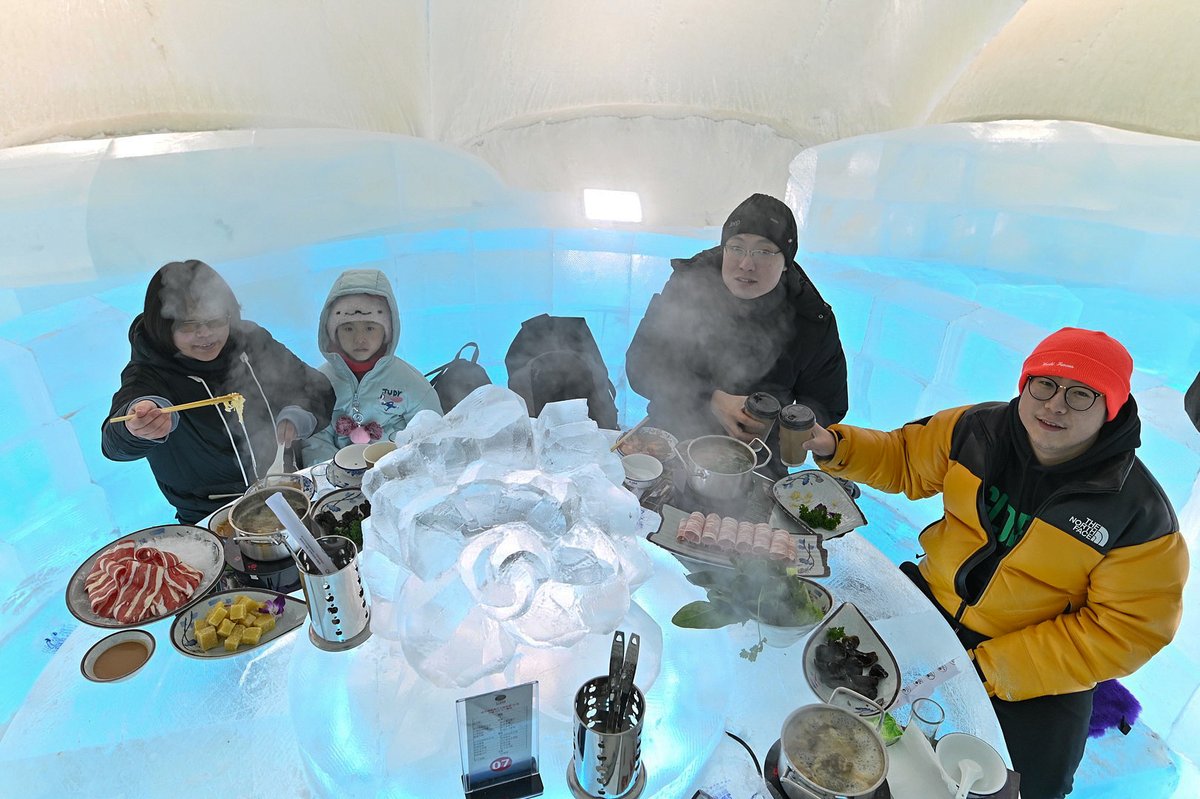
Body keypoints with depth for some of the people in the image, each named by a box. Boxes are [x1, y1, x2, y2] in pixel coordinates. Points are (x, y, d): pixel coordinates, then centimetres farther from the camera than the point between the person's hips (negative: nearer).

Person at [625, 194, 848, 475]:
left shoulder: (813, 322, -6)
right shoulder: (689, 283, -7)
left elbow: (825, 409, 3)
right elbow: (641, 364, -10)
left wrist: (776, 425, -20)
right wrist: (712, 399, -23)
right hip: (672, 438, 0)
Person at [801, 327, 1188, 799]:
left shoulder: (1142, 514, -19)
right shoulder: (976, 429, -11)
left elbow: (1125, 632, -17)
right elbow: (905, 460, 5)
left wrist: (988, 667, -22)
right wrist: (835, 446, -14)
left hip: (1040, 670, -2)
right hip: (930, 599, 3)